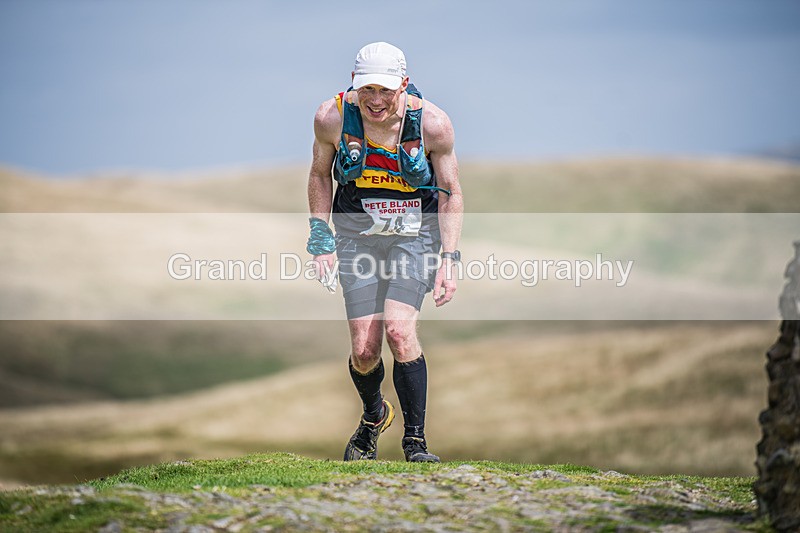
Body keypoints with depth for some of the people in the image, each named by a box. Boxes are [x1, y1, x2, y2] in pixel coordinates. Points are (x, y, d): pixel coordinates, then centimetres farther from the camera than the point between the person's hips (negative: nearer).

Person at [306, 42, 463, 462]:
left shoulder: (432, 124, -17)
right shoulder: (332, 118, -13)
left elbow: (450, 193, -4)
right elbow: (320, 175, 6)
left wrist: (449, 258, -10)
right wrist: (321, 238, 0)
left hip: (415, 233, -2)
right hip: (356, 234, 2)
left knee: (399, 330, -23)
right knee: (364, 350, -5)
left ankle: (415, 441, -9)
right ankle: (374, 416, 30)